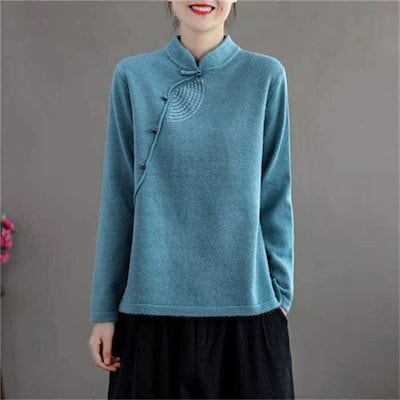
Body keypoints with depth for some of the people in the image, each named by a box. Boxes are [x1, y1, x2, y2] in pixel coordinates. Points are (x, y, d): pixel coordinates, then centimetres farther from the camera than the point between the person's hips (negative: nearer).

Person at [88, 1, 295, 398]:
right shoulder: (133, 76, 0)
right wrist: (104, 309, 3)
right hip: (152, 305, 1)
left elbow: (276, 197, 3)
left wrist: (281, 293, 3)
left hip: (247, 306, 0)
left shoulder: (265, 76, -1)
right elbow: (118, 199, 2)